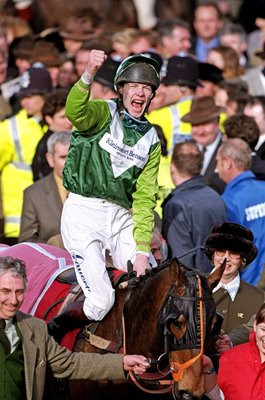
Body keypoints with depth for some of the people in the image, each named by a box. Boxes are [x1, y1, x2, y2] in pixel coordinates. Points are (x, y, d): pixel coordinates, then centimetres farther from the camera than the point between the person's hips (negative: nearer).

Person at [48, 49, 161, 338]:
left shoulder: (150, 139, 12)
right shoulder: (103, 114, -2)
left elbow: (145, 197, 6)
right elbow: (75, 111, -27)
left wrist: (142, 249, -4)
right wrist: (88, 76, -46)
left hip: (121, 217, 5)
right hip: (84, 212, -5)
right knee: (101, 302, -14)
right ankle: (52, 331, 12)